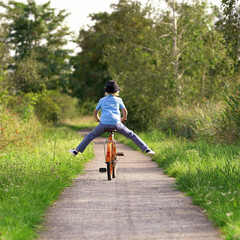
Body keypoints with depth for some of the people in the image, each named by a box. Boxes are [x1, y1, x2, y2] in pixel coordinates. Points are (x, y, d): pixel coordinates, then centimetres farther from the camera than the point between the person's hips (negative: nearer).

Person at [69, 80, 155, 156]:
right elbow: (125, 111, 13)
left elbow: (95, 112, 22)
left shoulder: (102, 100, 17)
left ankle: (76, 151, 18)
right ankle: (146, 149, 9)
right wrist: (124, 119, 33)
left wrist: (98, 119, 40)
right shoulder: (118, 99, 13)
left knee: (90, 136, 19)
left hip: (104, 124, 1)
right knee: (131, 135, 13)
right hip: (116, 124, -1)